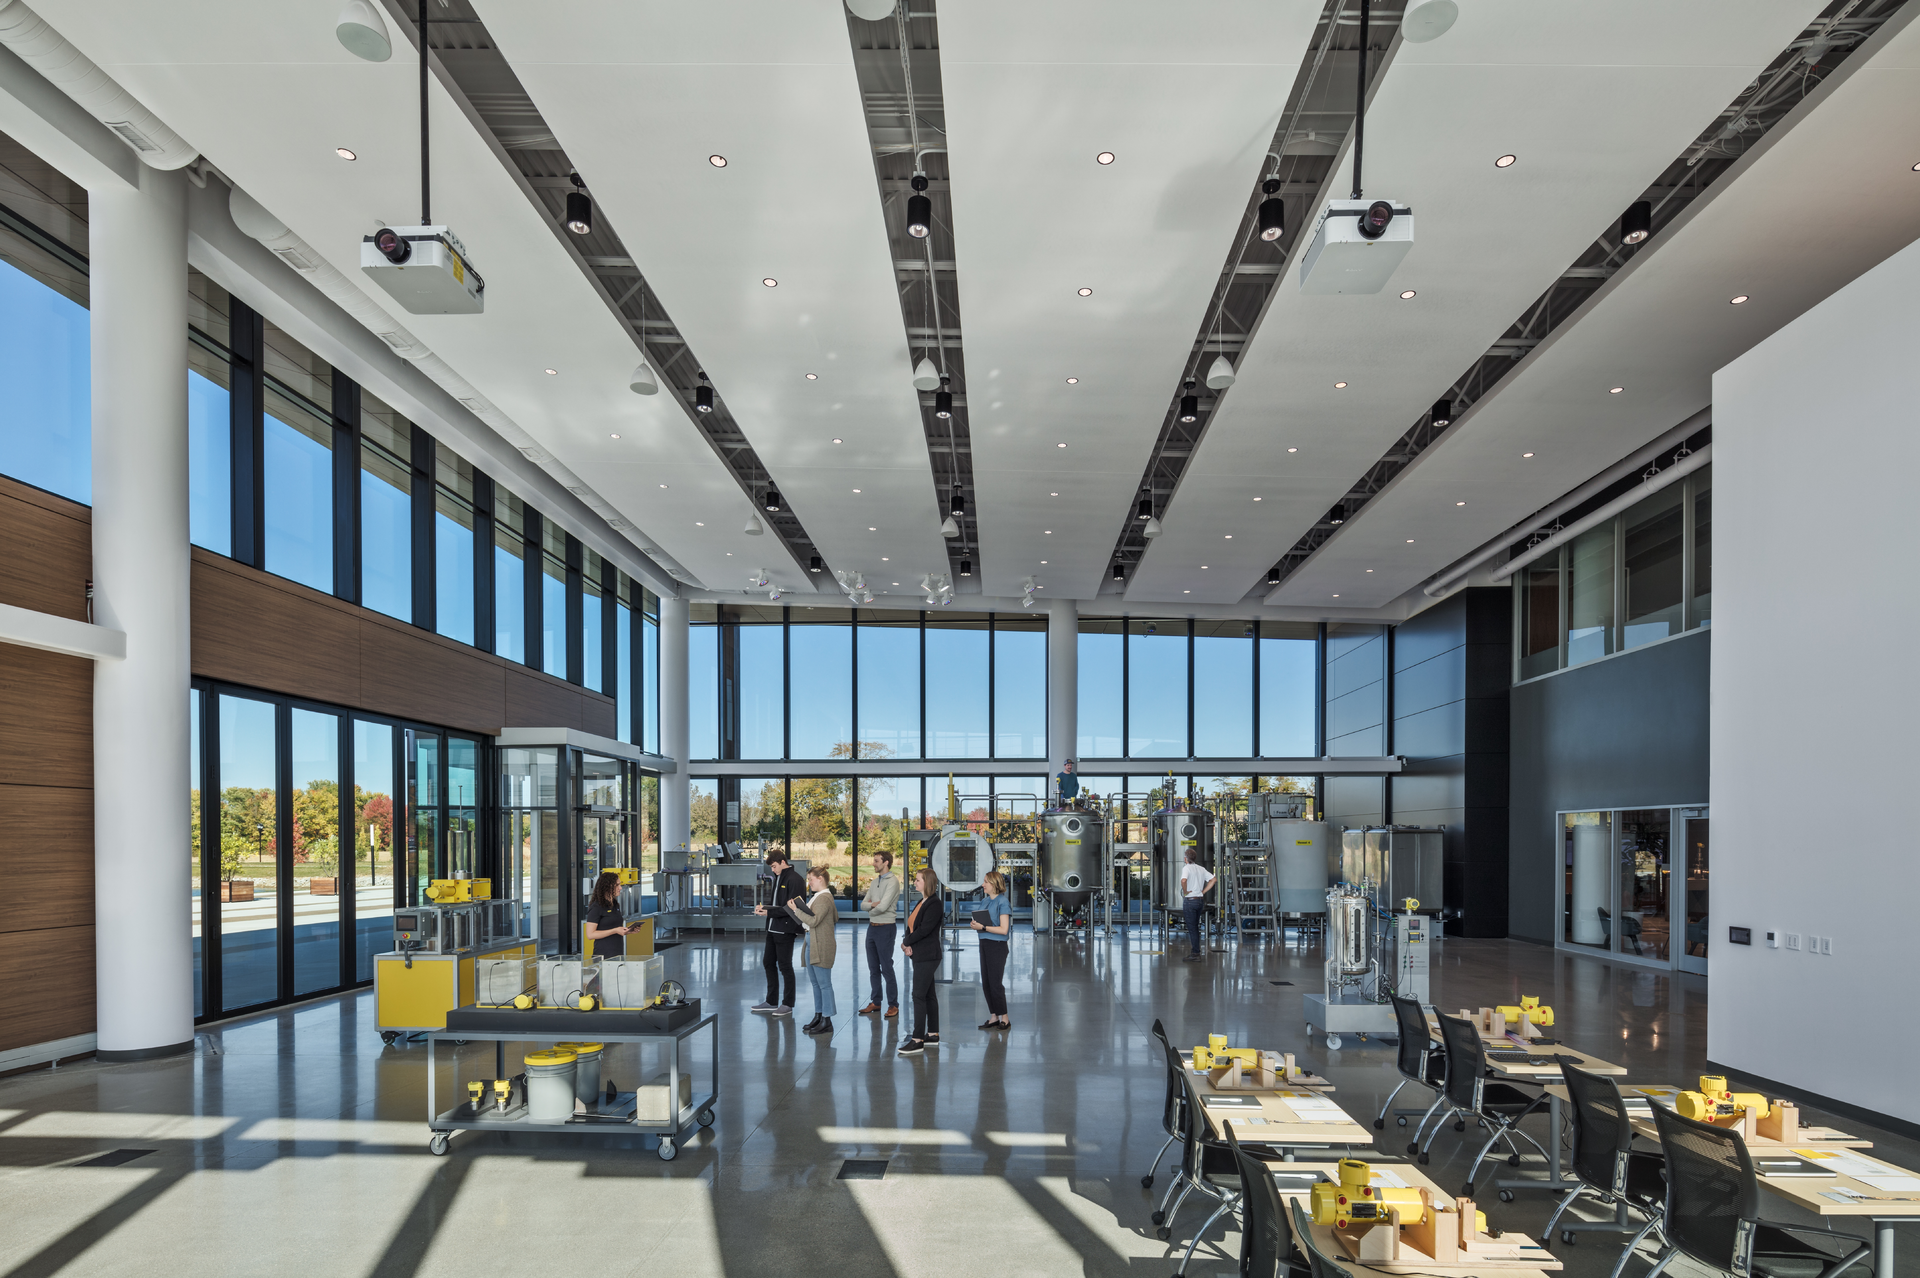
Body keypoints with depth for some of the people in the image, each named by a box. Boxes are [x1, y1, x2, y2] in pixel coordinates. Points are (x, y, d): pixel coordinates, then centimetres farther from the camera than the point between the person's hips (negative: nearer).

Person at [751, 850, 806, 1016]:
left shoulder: (794, 880, -15)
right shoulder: (778, 878, 14)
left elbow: (790, 908, -19)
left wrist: (769, 912, -20)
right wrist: (764, 907, 2)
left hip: (786, 930, -10)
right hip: (773, 928, 10)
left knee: (785, 966, -1)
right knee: (768, 962, 15)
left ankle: (787, 1004, 9)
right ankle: (771, 1002, 26)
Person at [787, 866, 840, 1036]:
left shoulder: (824, 898, -17)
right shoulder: (819, 896, 14)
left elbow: (813, 920, -23)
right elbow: (836, 918, 20)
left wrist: (795, 910, -16)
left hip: (821, 945, -11)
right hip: (812, 942, 11)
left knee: (824, 983, -4)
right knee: (815, 982, 15)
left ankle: (827, 1021, 1)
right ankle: (818, 1016, 23)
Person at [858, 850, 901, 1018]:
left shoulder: (892, 882, -14)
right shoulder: (874, 882, 13)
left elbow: (882, 907, -22)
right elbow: (863, 904, 8)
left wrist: (870, 908, -3)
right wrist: (873, 905, -13)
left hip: (885, 928, -8)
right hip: (872, 927, 8)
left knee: (887, 968, -5)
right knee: (873, 968, 13)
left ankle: (893, 1005, 2)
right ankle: (875, 1002, 22)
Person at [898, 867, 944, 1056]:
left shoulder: (934, 904, -15)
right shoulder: (922, 902, 14)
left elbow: (924, 929, -22)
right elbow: (911, 925, 12)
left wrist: (906, 942, -10)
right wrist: (907, 944, -5)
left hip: (927, 957, -10)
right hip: (920, 955, 10)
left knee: (919, 996, -10)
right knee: (928, 995, 14)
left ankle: (917, 1041, -9)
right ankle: (933, 1034, 22)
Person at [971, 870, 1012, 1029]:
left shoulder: (1002, 902, -13)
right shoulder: (986, 901, 11)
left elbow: (1003, 929, -18)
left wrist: (983, 927, -19)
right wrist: (976, 925, -4)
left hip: (997, 946, -8)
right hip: (985, 944, 8)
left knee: (995, 983, -4)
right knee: (986, 983, 11)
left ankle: (1004, 1019, 6)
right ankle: (994, 1017, 20)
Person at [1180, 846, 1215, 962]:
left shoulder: (1187, 868, -12)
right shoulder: (1201, 868, 10)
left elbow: (1183, 880, -32)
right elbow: (1213, 879, 13)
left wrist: (1185, 892, -16)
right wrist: (1203, 892, 10)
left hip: (1190, 900, -7)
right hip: (1200, 900, 7)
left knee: (1192, 928, -3)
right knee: (1195, 927, 17)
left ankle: (1196, 954, -3)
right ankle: (1195, 951, 22)